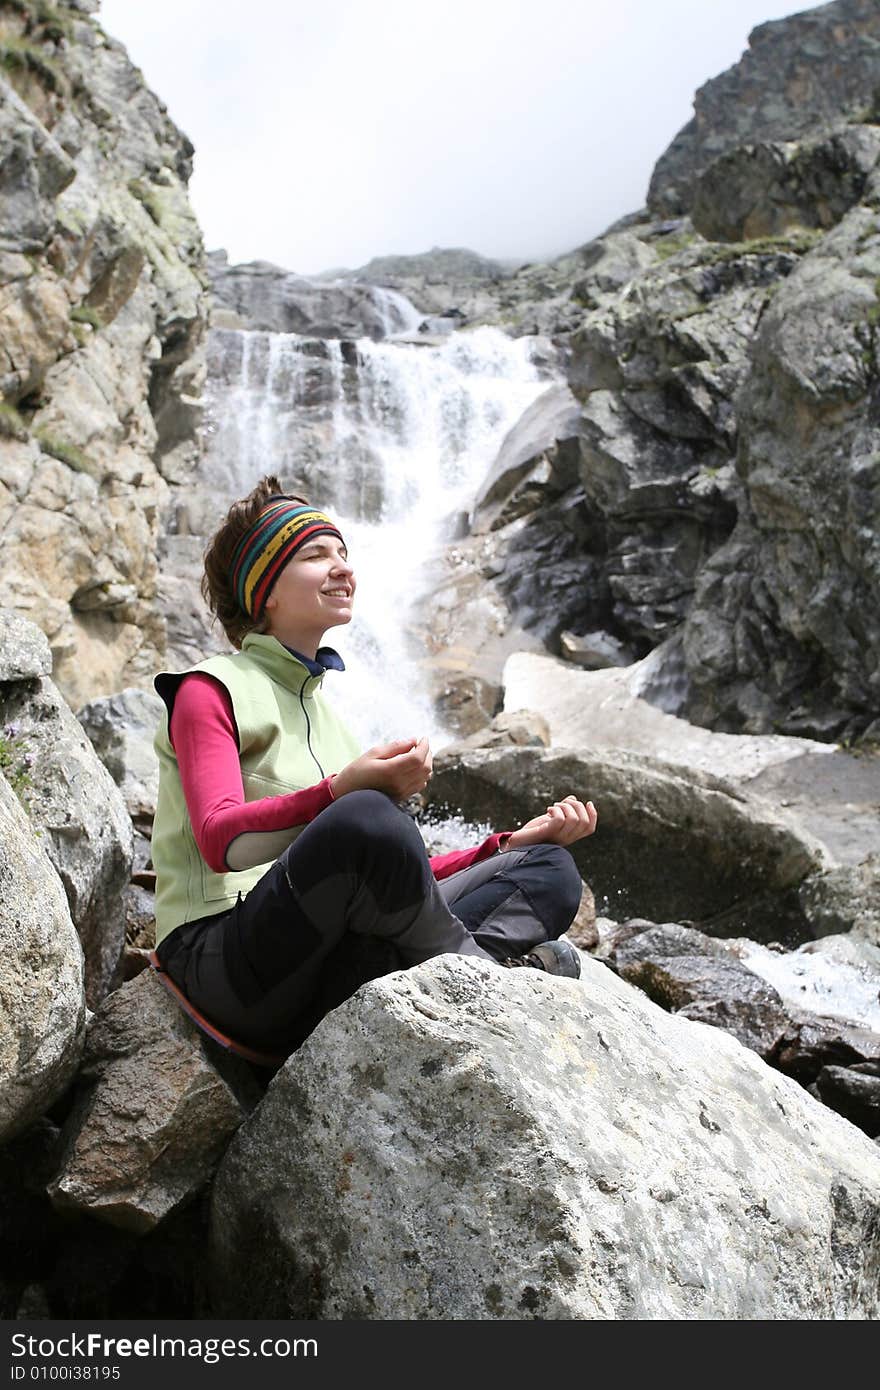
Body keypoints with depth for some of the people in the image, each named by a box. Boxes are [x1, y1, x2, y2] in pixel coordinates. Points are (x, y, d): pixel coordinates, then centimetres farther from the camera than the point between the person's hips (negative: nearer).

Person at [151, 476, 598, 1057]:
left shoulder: (326, 715, 25)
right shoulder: (210, 691, 4)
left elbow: (394, 873, 18)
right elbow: (220, 842, -15)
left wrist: (511, 843, 8)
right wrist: (343, 791, -31)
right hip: (226, 960, -7)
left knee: (550, 868, -2)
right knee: (366, 816, -36)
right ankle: (488, 973, -16)